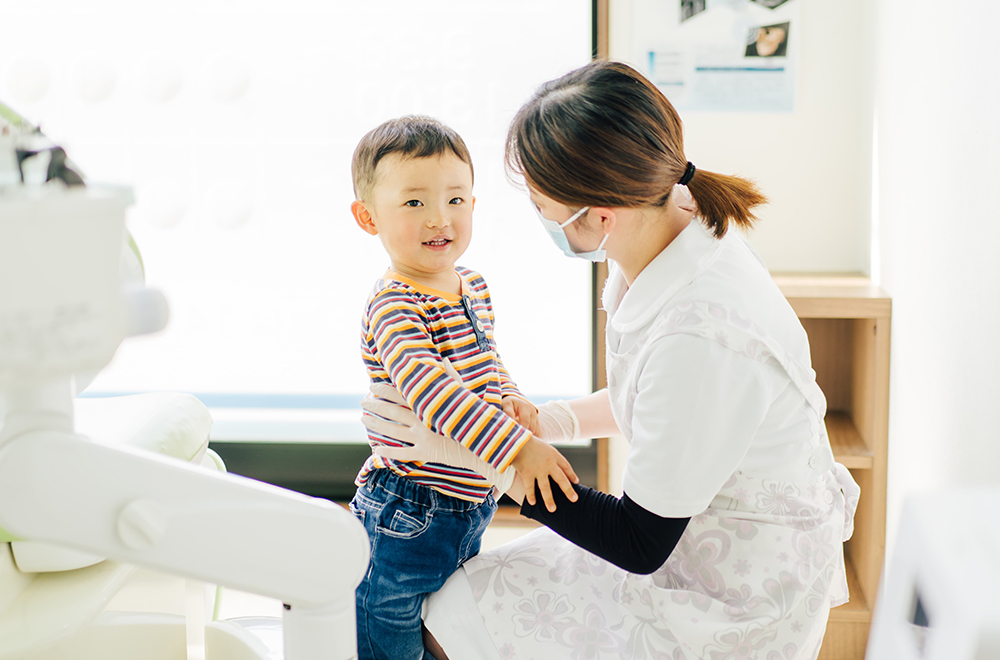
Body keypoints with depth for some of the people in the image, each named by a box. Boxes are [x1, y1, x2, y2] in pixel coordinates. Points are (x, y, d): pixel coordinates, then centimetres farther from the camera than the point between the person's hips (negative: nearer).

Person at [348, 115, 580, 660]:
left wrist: (511, 399, -2)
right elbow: (429, 390, -36)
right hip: (406, 521, -8)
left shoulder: (473, 287, 6)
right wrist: (516, 448, -41)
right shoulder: (392, 307, -23)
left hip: (469, 509, 8)